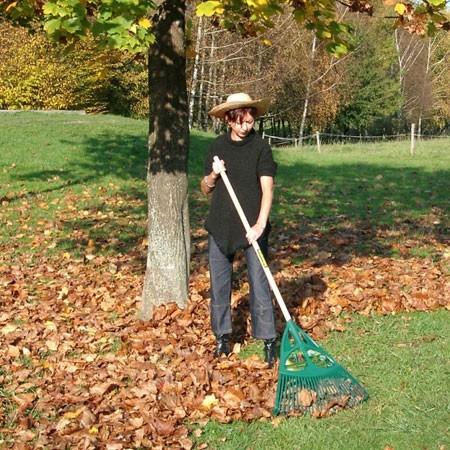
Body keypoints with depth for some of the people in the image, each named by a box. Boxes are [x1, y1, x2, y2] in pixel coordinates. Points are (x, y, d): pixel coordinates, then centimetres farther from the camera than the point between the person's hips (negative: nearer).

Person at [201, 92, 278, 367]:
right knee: (219, 284, 9)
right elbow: (205, 189, 13)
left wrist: (261, 223, -26)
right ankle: (223, 337, 22)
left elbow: (267, 188, -14)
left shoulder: (261, 147, -5)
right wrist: (213, 175, -8)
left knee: (260, 285, -3)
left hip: (252, 228, -4)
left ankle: (269, 340, 5)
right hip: (220, 227, 4)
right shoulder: (218, 147, 7)